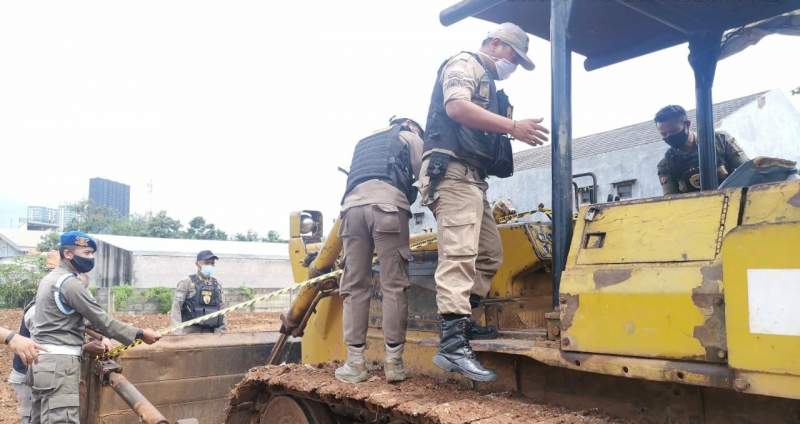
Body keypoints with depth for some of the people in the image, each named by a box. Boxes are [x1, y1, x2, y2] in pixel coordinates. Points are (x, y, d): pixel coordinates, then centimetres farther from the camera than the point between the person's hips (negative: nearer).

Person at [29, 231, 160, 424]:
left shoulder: (50, 278, 17)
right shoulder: (69, 282, -14)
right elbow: (102, 320, -13)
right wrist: (140, 334, -7)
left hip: (44, 360, 11)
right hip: (58, 364, -11)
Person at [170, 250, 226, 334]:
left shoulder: (217, 286, 11)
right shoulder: (187, 283, -1)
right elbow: (176, 307, -7)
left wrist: (220, 333, 4)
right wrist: (178, 332, -15)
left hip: (210, 332, 4)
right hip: (189, 332, -4)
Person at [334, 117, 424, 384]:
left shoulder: (363, 143, 39)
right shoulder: (410, 137, 25)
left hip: (352, 206, 4)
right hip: (388, 206, -4)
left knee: (355, 286, 2)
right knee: (393, 286, -3)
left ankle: (355, 362, -2)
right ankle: (393, 361, -6)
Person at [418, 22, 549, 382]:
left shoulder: (486, 82, 30)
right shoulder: (464, 64, 2)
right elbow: (456, 107, -19)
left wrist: (514, 138, 12)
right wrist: (512, 127, -22)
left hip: (472, 177, 11)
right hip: (452, 170, -11)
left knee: (490, 254, 12)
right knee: (459, 253, -21)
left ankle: (461, 322, 17)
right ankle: (452, 345, -27)